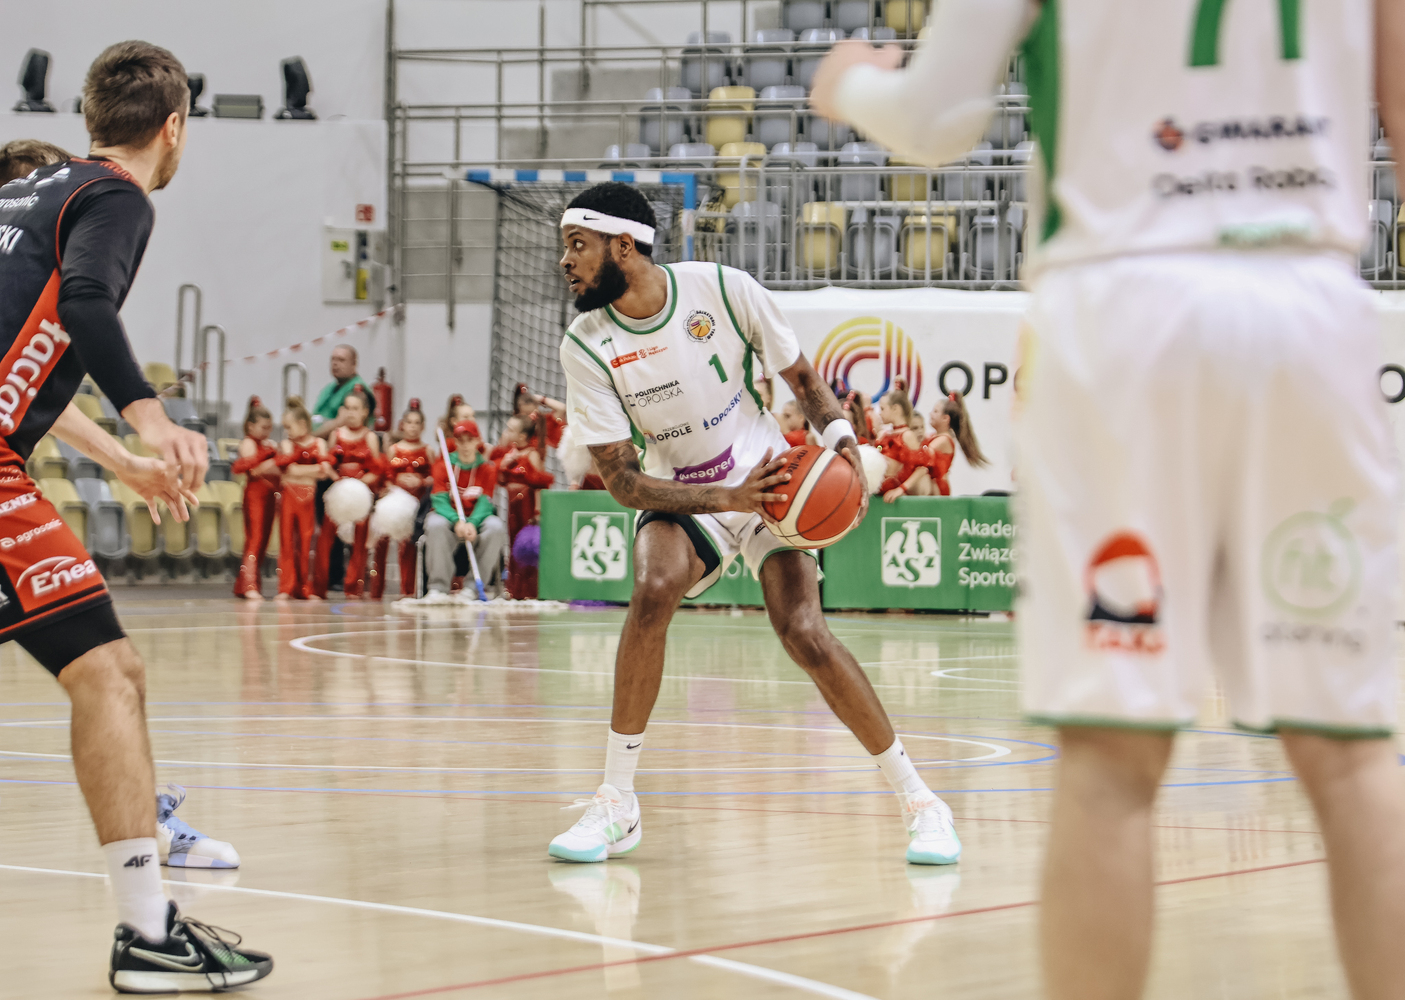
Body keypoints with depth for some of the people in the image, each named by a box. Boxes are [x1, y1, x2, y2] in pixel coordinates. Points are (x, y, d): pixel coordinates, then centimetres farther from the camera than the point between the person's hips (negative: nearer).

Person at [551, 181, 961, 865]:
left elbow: (801, 377, 0)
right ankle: (616, 805, -19)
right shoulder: (586, 345, -13)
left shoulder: (722, 290, -15)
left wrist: (842, 441, -19)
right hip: (678, 495, 1)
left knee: (801, 630, -20)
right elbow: (619, 478, -15)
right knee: (653, 592, -30)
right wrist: (725, 500, -28)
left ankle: (919, 803, -6)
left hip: (770, 477, -1)